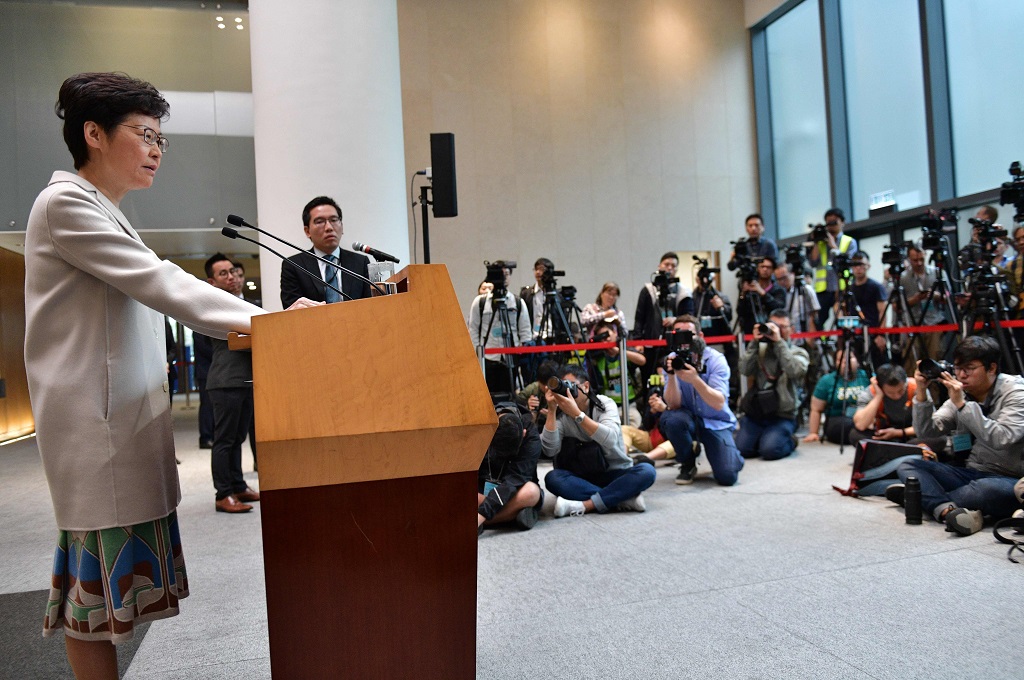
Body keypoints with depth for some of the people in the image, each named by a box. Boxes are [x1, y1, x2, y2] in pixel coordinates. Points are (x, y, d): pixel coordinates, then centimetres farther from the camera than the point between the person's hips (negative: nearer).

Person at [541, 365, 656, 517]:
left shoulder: (604, 404, -7)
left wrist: (576, 413, -35)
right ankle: (624, 498, -30)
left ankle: (583, 505, -32)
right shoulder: (561, 414, -3)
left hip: (615, 474, -1)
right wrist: (552, 409, -23)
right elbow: (550, 450, -19)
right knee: (552, 478, -28)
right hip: (582, 479, 1)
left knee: (646, 471, -28)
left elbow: (610, 440, -28)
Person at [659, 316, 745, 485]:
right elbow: (674, 405, -17)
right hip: (689, 419, 2)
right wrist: (671, 375, -34)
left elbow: (719, 403, -27)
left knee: (727, 476, -20)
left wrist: (695, 379, -43)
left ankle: (730, 454, 19)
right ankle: (688, 464, -4)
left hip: (716, 422, -2)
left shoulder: (715, 359, -16)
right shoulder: (673, 360, -10)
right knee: (670, 418, -33)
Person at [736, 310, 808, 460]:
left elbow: (796, 371, -16)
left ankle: (789, 442, 10)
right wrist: (754, 342, -9)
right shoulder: (761, 349, 12)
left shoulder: (799, 352, 7)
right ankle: (759, 437, 16)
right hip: (755, 412, 2)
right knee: (741, 449, -15)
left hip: (782, 416, -2)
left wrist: (779, 342, -16)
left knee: (769, 450, -23)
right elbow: (745, 370, -4)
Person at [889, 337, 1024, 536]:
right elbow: (927, 431, 0)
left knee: (989, 488, -41)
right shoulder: (960, 394, 5)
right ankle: (948, 509, -38)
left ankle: (923, 497, -20)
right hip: (972, 474, 6)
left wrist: (961, 405, -28)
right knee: (907, 466, -12)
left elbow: (1001, 440, -26)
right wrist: (921, 393, -12)